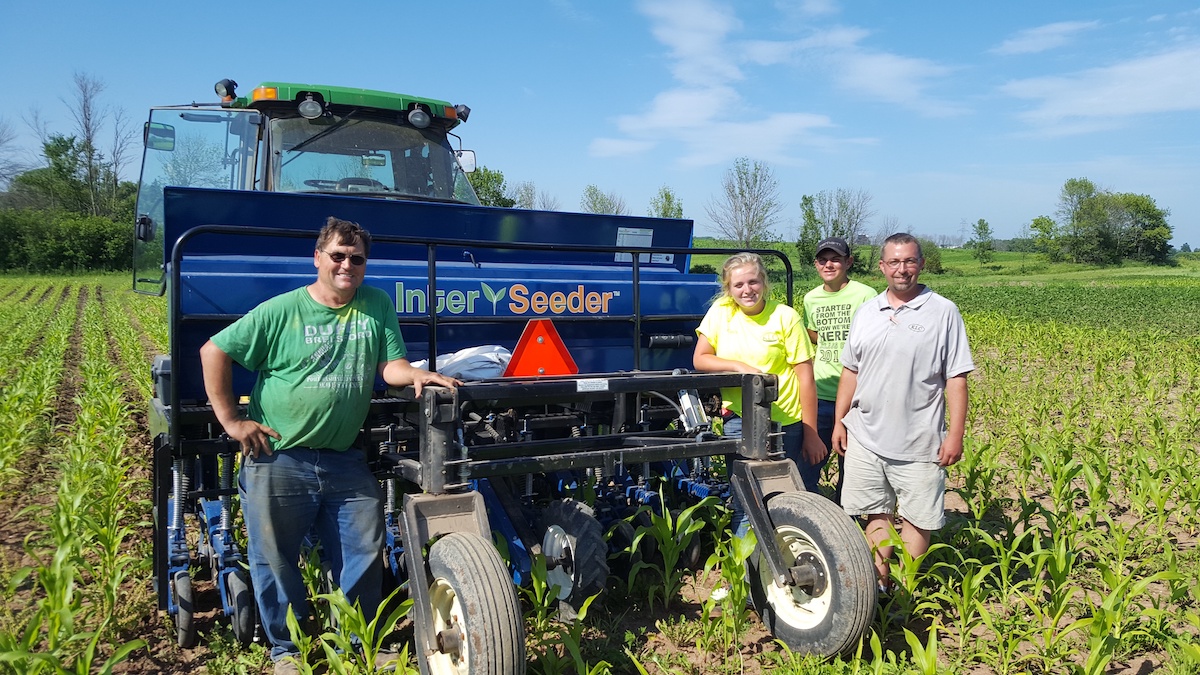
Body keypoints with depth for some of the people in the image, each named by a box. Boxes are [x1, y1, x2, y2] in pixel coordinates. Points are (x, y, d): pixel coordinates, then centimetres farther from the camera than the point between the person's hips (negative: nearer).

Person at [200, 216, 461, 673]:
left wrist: (417, 375, -22)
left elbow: (390, 365, 1)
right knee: (275, 559, 8)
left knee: (365, 555, 9)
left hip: (345, 460, 3)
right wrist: (231, 420, -6)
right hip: (278, 458, -2)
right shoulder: (281, 311, -6)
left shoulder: (377, 306, 4)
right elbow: (213, 352, -2)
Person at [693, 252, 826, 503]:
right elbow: (699, 359, 3)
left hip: (787, 422, -2)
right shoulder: (720, 312, 2)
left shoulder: (785, 316, -5)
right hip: (739, 420, 2)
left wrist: (811, 435, -7)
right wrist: (740, 366, -14)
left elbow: (806, 377, -5)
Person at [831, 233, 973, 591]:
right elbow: (850, 372, 14)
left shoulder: (943, 312, -3)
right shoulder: (866, 312, 9)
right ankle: (878, 585, 24)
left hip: (919, 442, -3)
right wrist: (839, 422, 10)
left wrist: (956, 434, -9)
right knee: (877, 515, 12)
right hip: (865, 439, 4)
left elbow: (956, 379, -4)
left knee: (916, 519, 6)